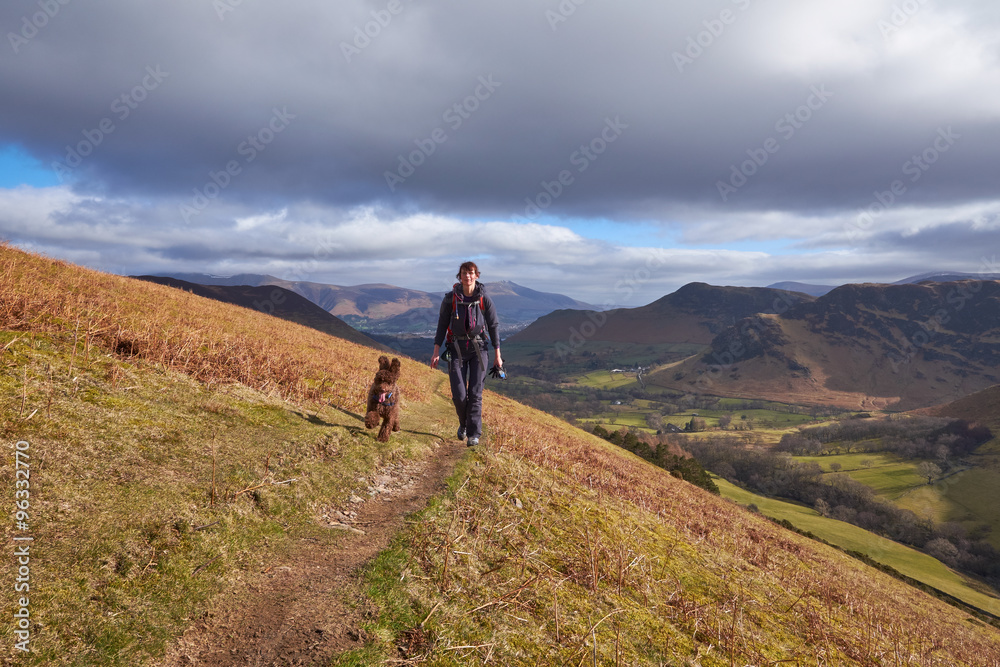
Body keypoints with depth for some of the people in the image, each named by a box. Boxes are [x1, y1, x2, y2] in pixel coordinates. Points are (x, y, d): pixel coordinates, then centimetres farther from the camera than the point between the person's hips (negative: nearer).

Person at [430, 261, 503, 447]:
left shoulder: (484, 299, -6)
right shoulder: (450, 298, -6)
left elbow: (493, 326, 0)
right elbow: (442, 325, 1)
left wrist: (497, 354, -1)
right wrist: (436, 351, -5)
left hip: (478, 348, 0)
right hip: (456, 349, 0)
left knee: (475, 393, -4)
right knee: (459, 394, -3)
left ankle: (474, 434, 6)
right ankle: (463, 423, 27)